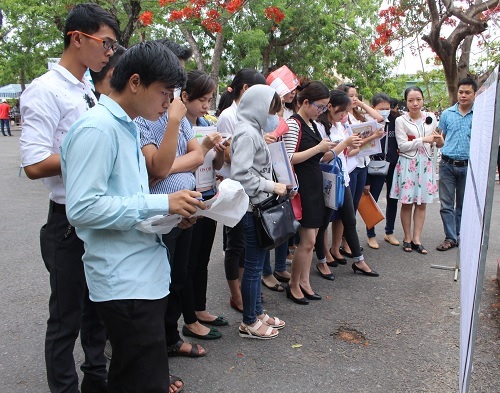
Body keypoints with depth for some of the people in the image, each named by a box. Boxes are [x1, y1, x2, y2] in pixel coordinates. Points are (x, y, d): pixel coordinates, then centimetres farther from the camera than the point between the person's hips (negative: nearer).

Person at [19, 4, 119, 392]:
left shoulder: (91, 92, 10)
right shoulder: (45, 91, -14)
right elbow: (35, 165, -22)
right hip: (71, 222, -8)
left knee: (99, 308, 21)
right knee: (67, 317, 9)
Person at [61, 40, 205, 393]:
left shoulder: (128, 127, 13)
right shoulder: (97, 129, -16)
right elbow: (82, 208, -23)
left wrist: (171, 210, 4)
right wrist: (161, 204, -21)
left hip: (145, 272, 9)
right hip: (125, 281, -9)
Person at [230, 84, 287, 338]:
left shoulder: (253, 131, 13)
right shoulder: (247, 134, -17)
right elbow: (241, 174, -25)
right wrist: (272, 186, -18)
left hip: (260, 205, 10)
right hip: (253, 207, -10)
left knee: (257, 262, 17)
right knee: (254, 265, 1)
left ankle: (257, 312, 31)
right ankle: (249, 323, 15)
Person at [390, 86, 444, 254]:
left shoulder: (431, 118, 5)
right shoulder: (401, 121, -6)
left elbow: (439, 144, 13)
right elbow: (402, 145, -12)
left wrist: (439, 140, -10)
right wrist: (423, 140, -18)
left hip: (425, 164, 3)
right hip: (408, 164, -3)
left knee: (422, 203, 6)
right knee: (407, 203, 3)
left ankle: (416, 239, 14)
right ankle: (407, 238, 16)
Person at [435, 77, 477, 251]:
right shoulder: (447, 114, 5)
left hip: (468, 166, -1)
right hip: (447, 165, 1)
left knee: (463, 205, 11)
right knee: (447, 204, 2)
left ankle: (461, 236, 24)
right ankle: (450, 238, 9)